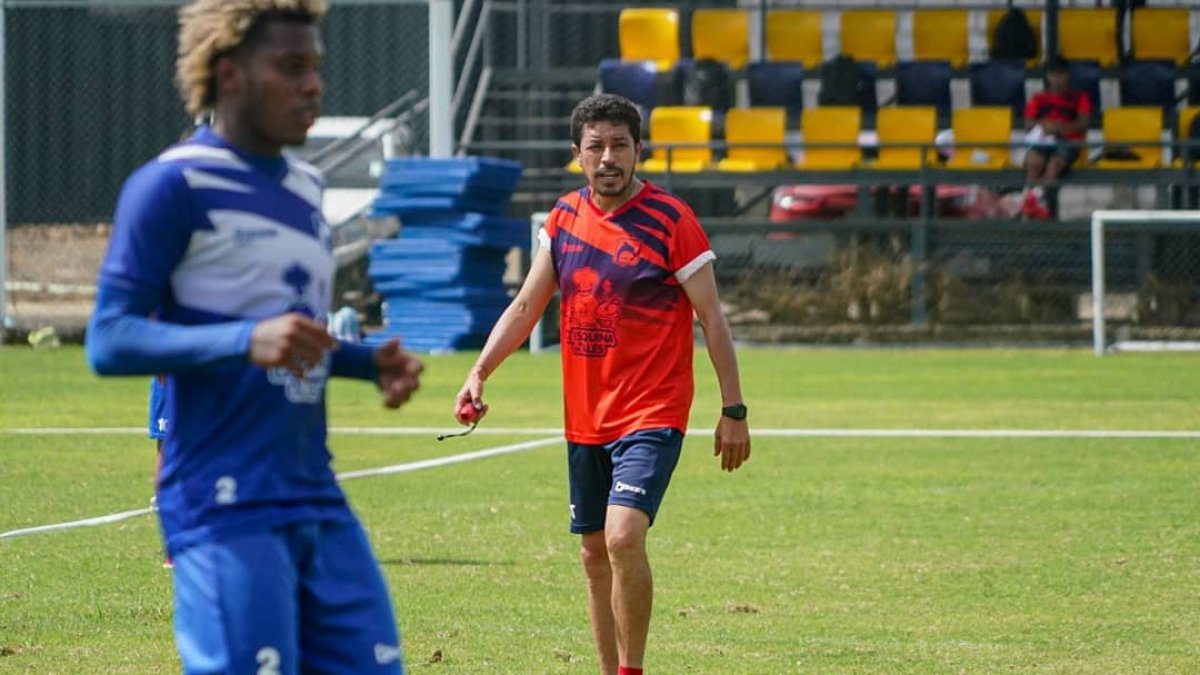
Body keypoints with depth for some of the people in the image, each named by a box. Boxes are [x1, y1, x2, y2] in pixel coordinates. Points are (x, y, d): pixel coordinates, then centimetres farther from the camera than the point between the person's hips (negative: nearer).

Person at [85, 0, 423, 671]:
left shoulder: (305, 186, 17)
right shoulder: (174, 186, -8)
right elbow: (109, 340, -14)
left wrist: (371, 362, 9)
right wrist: (247, 340, -27)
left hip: (320, 503, 8)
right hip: (226, 511, -8)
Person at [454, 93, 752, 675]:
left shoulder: (671, 221, -9)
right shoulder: (565, 216, 6)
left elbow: (711, 317, -6)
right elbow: (526, 305, 12)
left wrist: (733, 410, -7)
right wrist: (480, 373, 0)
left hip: (653, 414, -6)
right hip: (584, 418, 6)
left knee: (623, 536, -22)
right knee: (594, 553, 10)